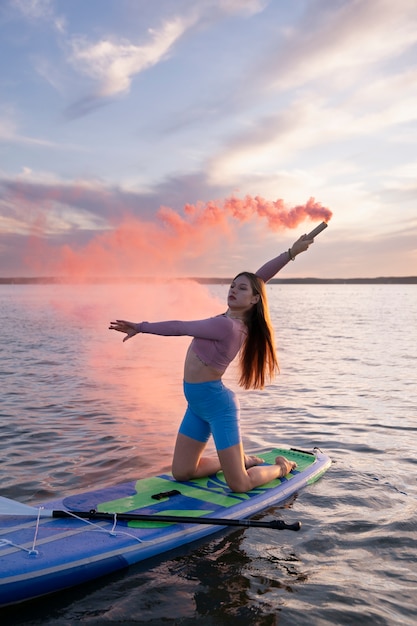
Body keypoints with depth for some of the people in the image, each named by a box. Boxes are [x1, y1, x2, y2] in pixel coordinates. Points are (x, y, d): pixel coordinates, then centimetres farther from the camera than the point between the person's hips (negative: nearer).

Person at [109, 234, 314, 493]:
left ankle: (281, 466, 25)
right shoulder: (238, 319, 0)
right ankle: (241, 460, 32)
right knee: (181, 473, 14)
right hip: (199, 403, 9)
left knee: (240, 485, -2)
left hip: (217, 404, -9)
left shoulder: (226, 326, -23)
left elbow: (180, 327, -16)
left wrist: (141, 327, -8)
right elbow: (259, 276, 7)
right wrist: (291, 253, 9)